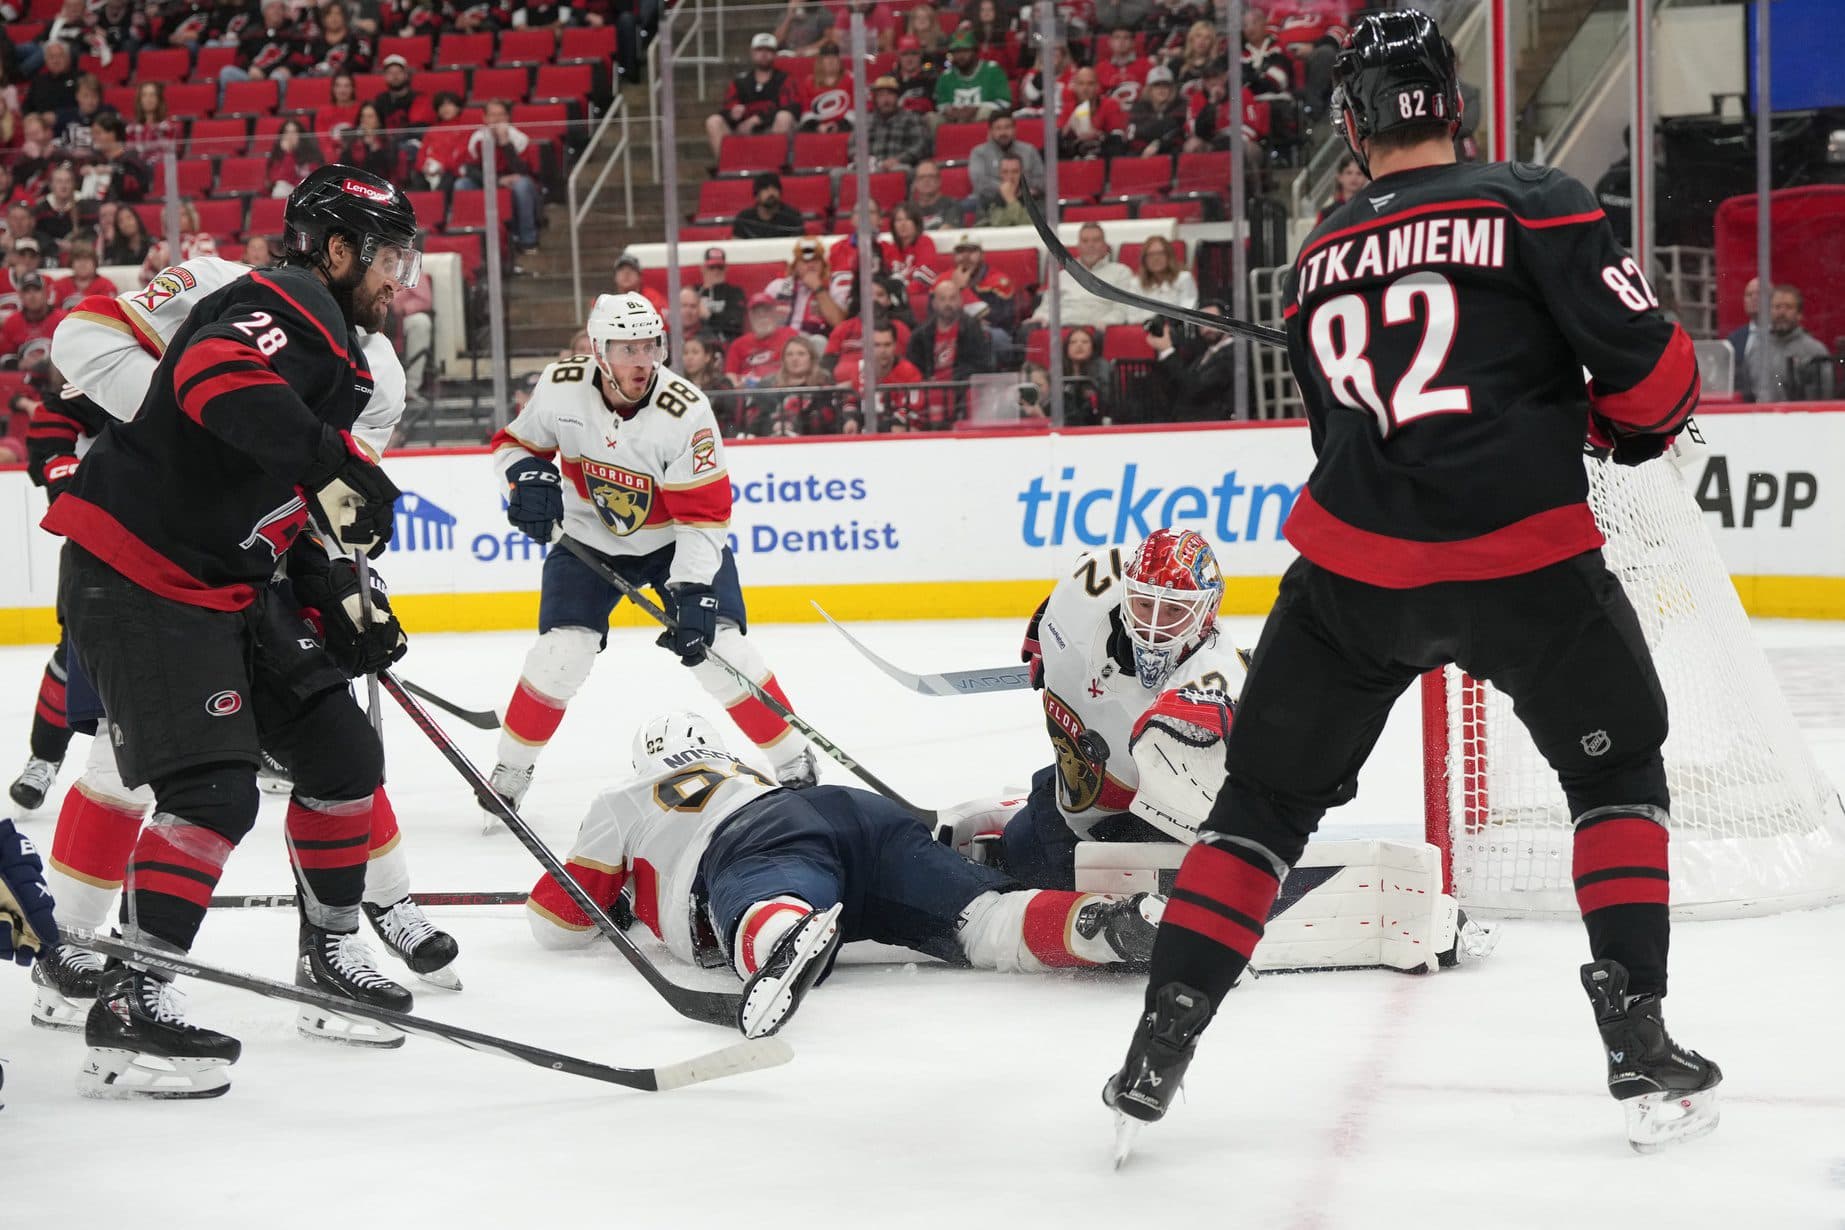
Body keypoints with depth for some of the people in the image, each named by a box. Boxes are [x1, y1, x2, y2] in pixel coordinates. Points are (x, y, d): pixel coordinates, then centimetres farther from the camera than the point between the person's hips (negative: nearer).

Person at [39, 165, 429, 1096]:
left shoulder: (333, 346, 20)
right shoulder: (289, 306, -13)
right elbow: (214, 377, -35)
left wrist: (342, 600, 16)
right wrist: (333, 464, -39)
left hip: (227, 589, 11)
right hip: (138, 577, -11)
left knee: (342, 753, 12)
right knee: (213, 791, -20)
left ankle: (330, 957, 26)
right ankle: (128, 1007, -18)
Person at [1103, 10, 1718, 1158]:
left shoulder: (1318, 262, 15)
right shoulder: (1535, 203, -2)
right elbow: (1649, 365, -8)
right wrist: (1638, 423, 15)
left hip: (1353, 565, 3)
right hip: (1527, 555, -3)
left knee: (1267, 796, 16)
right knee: (1618, 770, 18)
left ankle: (1157, 1057, 10)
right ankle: (1638, 1040, 8)